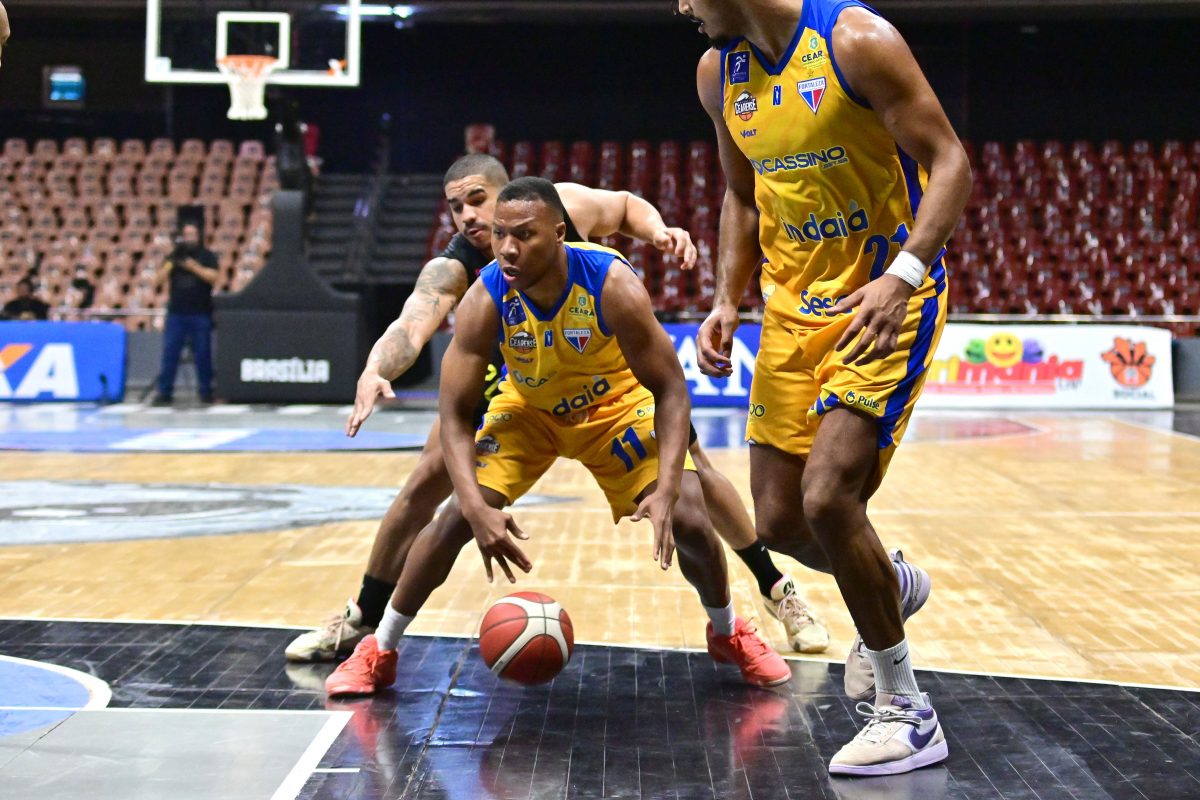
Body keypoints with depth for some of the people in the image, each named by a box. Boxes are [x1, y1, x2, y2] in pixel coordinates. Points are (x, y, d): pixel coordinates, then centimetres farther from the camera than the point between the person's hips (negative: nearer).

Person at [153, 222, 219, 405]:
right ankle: (165, 392, 2)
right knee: (170, 353, -1)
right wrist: (173, 260, -11)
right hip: (176, 312, 2)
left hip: (200, 313, -2)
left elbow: (213, 277, -9)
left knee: (202, 354, 1)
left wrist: (192, 266, -17)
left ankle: (206, 391, 9)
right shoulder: (175, 256, 13)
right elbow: (161, 276, 2)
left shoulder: (207, 256, 5)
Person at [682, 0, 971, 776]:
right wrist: (727, 299, 2)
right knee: (780, 523, 5)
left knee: (829, 497, -19)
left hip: (886, 304, -7)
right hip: (795, 306, 7)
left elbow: (949, 162, -17)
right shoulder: (719, 72, 4)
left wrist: (901, 275, -30)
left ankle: (906, 714, -3)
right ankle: (890, 587, 39)